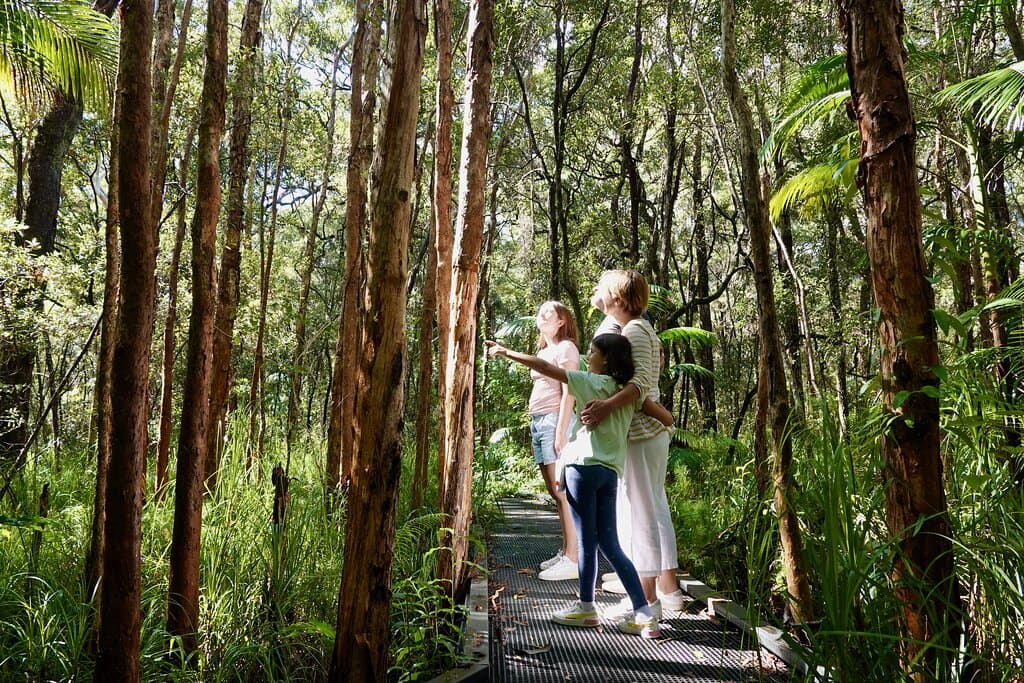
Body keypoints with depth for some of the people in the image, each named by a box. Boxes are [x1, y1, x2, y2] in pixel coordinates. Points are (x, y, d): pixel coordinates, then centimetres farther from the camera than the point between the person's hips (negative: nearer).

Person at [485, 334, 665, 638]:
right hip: (610, 471, 7)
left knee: (587, 540, 4)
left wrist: (505, 352, -1)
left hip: (584, 466, -7)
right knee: (610, 544, 10)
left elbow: (544, 366, -8)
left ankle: (586, 608, 18)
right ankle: (644, 613, 7)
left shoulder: (594, 383, -7)